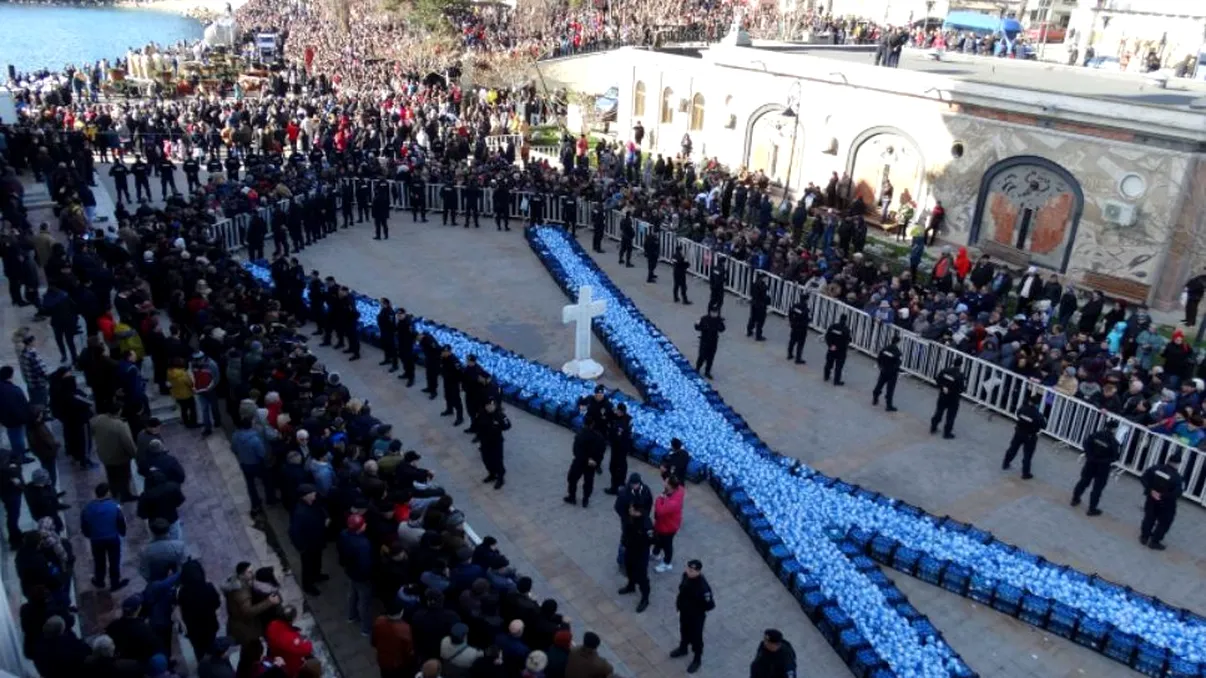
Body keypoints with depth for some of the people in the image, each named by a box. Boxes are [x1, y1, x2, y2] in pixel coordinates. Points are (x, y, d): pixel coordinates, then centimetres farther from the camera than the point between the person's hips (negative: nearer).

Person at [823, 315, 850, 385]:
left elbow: (827, 336, -7)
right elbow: (847, 341, -19)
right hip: (841, 351, -4)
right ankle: (836, 381, 7)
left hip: (831, 349, 4)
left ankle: (826, 377, 34)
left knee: (829, 363, 20)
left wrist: (830, 345, -7)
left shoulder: (832, 326, -7)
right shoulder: (846, 330, -19)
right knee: (838, 366, 4)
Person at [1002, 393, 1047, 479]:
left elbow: (1018, 415, 4)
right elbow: (1044, 426, -14)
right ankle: (1025, 474, 18)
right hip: (1030, 437, -4)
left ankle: (1005, 464, 39)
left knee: (1013, 449, 23)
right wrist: (1044, 419, 4)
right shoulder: (1038, 415, -28)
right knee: (1027, 455, 9)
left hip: (1019, 432, 4)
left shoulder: (1022, 409, -17)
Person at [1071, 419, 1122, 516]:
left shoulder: (1096, 434, -9)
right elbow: (1115, 456, -21)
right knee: (1098, 487, 5)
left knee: (1084, 481, 21)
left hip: (1091, 462, 4)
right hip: (1103, 467, -4)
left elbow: (1086, 443, -4)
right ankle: (1092, 509, 10)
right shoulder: (1114, 442, -20)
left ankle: (1075, 499, 33)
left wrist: (1089, 455, 1)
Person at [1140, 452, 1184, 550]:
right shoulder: (1177, 477, -22)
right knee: (1164, 523, 14)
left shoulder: (1156, 468, -10)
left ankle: (1144, 537, 30)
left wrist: (1150, 490, -12)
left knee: (1149, 518, 21)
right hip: (1166, 504, -4)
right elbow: (1177, 493, -28)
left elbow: (1143, 478, -11)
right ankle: (1154, 542, 18)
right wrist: (1163, 496, -18)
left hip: (1151, 499, 4)